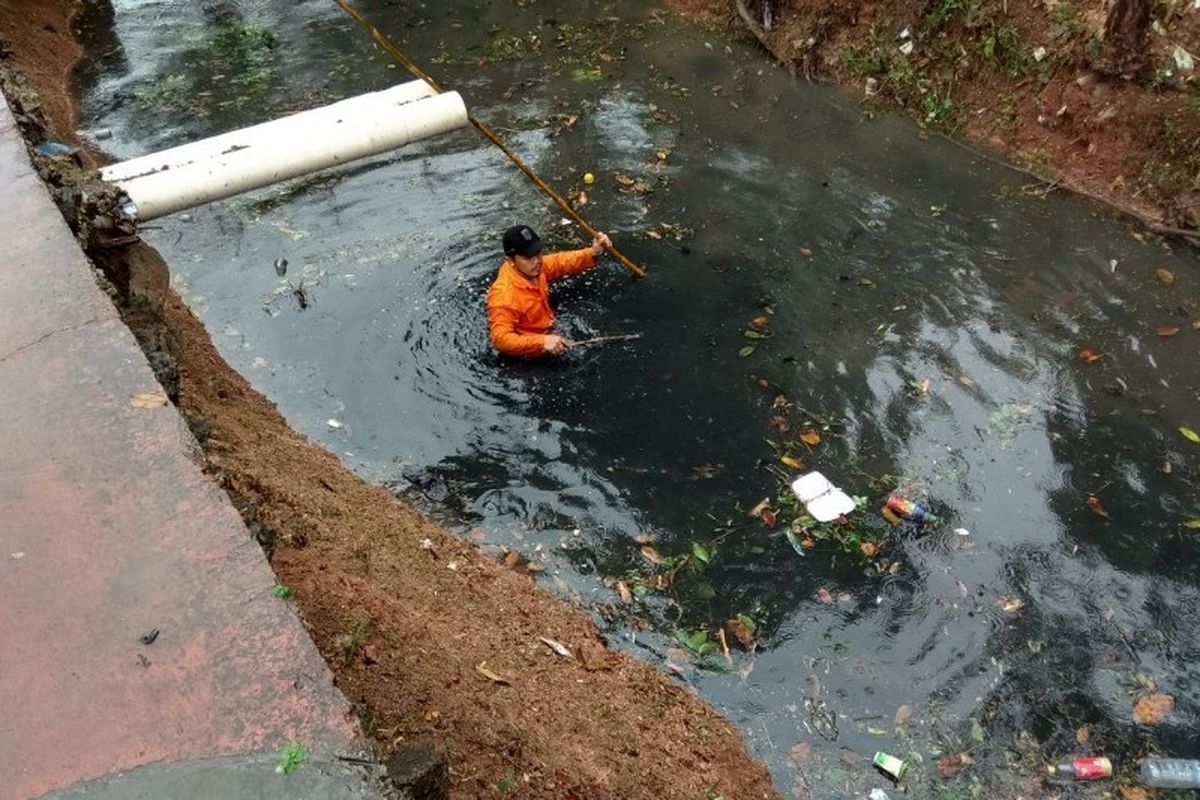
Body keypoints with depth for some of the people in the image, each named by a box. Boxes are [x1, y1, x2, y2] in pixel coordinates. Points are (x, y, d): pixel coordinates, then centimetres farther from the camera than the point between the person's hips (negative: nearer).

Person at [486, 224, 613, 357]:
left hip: (548, 333, 8)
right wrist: (542, 342, -47)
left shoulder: (533, 267, -11)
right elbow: (501, 339, -38)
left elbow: (561, 262, 4)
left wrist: (593, 252, -13)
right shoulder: (504, 295, -34)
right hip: (528, 353, -8)